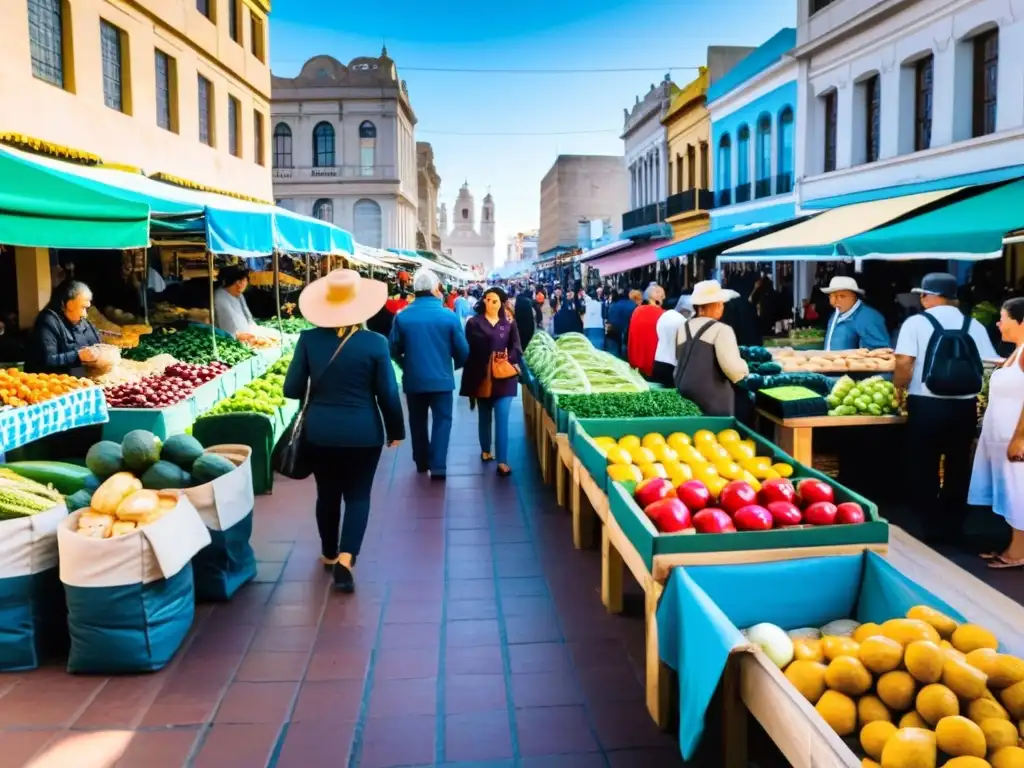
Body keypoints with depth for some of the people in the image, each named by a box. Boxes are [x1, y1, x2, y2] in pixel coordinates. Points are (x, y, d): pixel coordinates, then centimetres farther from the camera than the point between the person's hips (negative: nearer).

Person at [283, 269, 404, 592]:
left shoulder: (309, 339, -7)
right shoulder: (375, 343, -11)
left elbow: (292, 390, -4)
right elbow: (388, 393, -6)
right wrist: (396, 430, 7)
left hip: (319, 431, 2)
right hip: (363, 432, -2)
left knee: (327, 492, 19)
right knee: (358, 495, 10)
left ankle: (329, 553, 35)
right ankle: (345, 559, -4)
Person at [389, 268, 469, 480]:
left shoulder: (401, 317, -8)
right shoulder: (449, 316, -10)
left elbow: (394, 350, 0)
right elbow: (462, 350, -5)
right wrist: (455, 365, 16)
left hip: (413, 379, 2)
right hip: (441, 378, -2)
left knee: (417, 421, 17)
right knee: (442, 420, 6)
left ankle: (422, 463, 29)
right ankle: (438, 467, -3)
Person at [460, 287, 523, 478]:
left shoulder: (509, 323, 5)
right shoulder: (474, 322, 1)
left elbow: (516, 347, -2)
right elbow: (469, 349, -3)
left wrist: (509, 358, -20)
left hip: (504, 377, 0)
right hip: (482, 376, 0)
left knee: (502, 418, -7)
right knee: (485, 416, 13)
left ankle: (502, 461, -7)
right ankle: (485, 450, 31)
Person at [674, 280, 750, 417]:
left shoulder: (683, 328, 9)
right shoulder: (720, 330, -12)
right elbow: (734, 369, -20)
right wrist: (743, 368, -1)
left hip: (684, 395, 7)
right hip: (712, 400, -7)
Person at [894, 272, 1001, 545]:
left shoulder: (916, 322, -4)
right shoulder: (974, 326, 6)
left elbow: (904, 363, -14)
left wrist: (898, 389, 2)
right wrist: (971, 391, 16)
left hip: (927, 405, -3)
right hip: (965, 406, 3)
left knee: (924, 468, 10)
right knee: (958, 468, 15)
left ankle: (930, 526, 14)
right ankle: (951, 526, 23)